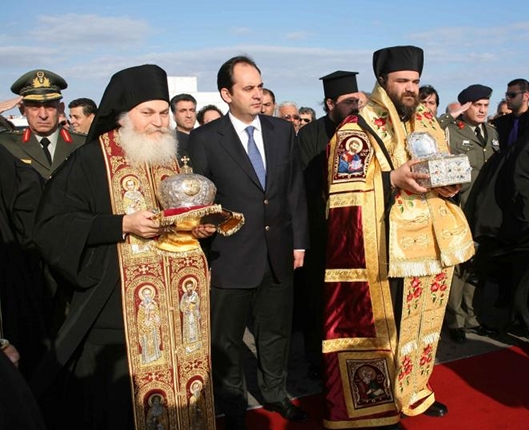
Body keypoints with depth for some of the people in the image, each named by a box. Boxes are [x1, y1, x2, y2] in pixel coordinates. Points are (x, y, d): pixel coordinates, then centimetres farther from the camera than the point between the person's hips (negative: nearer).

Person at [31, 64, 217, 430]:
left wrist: (201, 225, -1)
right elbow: (53, 226, -12)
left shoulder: (172, 158, 13)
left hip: (177, 304, 6)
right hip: (120, 310, -5)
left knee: (180, 393, 12)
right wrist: (123, 225, -21)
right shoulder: (91, 160, -7)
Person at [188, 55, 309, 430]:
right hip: (230, 256, -3)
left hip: (279, 254, 4)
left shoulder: (283, 131, 5)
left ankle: (275, 393, 40)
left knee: (277, 331, 18)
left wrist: (299, 242, 4)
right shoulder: (205, 139, -6)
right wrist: (203, 250, -7)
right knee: (227, 339, 11)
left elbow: (296, 190, 7)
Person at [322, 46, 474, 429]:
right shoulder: (358, 129, -8)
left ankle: (413, 391, 36)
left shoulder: (427, 121, 12)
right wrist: (393, 180, -25)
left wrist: (451, 182, -1)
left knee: (422, 322, 17)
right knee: (377, 324, 2)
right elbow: (345, 194, -14)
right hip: (385, 250, -6)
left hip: (432, 242, 7)